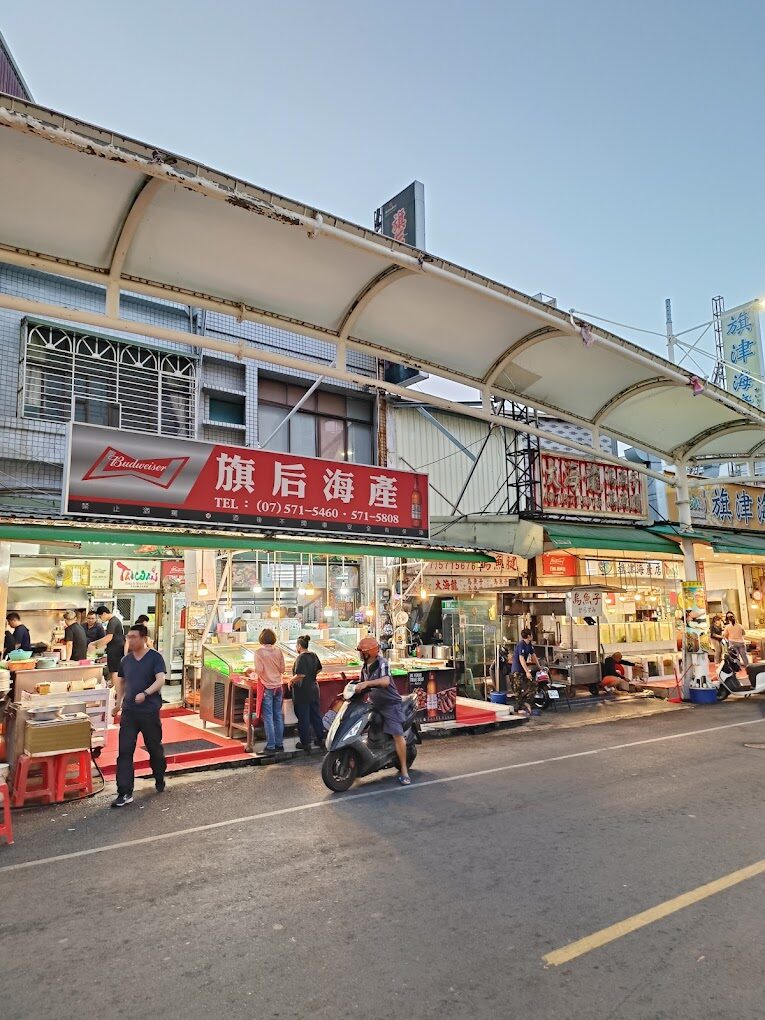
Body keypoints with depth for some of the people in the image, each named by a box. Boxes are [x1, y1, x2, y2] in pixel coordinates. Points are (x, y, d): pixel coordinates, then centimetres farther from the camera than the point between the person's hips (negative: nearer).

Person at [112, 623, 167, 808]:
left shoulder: (155, 658, -9)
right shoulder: (125, 661, 6)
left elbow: (160, 680, -21)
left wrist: (145, 693, -36)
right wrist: (118, 703, 14)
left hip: (150, 712, -3)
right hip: (129, 712, 4)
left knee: (155, 748, 12)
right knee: (125, 751, -4)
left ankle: (160, 779, 35)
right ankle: (125, 793, 0)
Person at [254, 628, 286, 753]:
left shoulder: (259, 652, -11)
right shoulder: (278, 651, -1)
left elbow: (259, 670, -15)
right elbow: (283, 669, 2)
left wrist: (255, 670, 7)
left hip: (267, 688, -4)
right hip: (278, 686, 4)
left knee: (268, 717, 2)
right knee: (278, 716, 11)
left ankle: (271, 746, 4)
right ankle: (279, 744, 17)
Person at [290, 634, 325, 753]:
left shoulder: (301, 657, -19)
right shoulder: (314, 655, 4)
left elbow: (300, 675, -27)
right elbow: (319, 669, 17)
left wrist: (291, 680, -12)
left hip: (302, 692, -7)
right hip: (314, 690, 7)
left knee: (303, 718, 4)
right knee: (316, 715, 16)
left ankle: (305, 743, 12)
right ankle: (320, 740, 24)